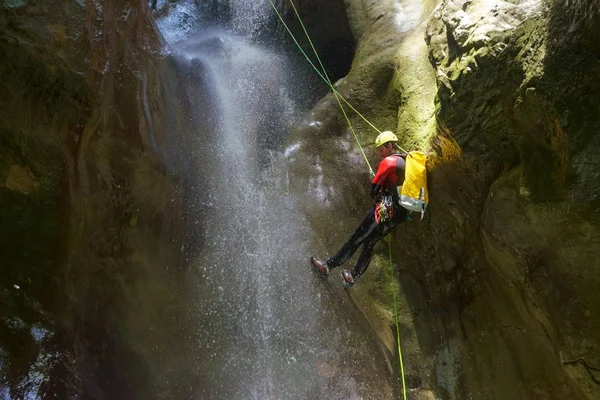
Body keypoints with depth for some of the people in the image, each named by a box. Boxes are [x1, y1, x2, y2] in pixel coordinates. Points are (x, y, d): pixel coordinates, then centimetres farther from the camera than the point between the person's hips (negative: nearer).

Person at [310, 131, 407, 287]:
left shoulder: (388, 161, -10)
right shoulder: (405, 162, 16)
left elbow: (375, 186, -7)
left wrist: (375, 195, 13)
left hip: (386, 209, -8)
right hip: (401, 213, 8)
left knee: (356, 238, -1)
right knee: (369, 242, 16)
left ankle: (328, 265, 8)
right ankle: (353, 276, 22)